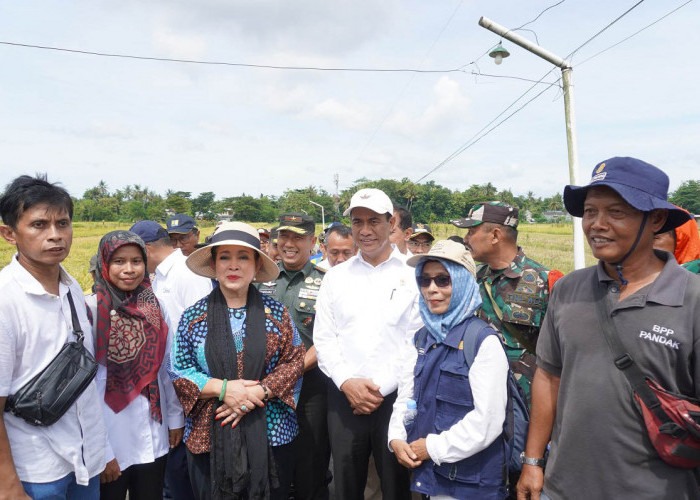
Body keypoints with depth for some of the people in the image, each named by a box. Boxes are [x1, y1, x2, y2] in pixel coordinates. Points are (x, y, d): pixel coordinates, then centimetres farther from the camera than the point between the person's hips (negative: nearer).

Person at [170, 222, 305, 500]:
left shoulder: (276, 313, 1)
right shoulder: (193, 317, 1)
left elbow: (294, 362, -1)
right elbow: (178, 371, 0)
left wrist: (258, 392, -16)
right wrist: (223, 388, -15)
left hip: (272, 436, 0)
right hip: (210, 438, 0)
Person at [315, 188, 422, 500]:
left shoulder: (412, 275, -3)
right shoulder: (336, 277, 7)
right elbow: (324, 338, 5)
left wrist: (382, 387, -11)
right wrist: (347, 381, -8)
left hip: (395, 398, -2)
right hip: (344, 397, 3)